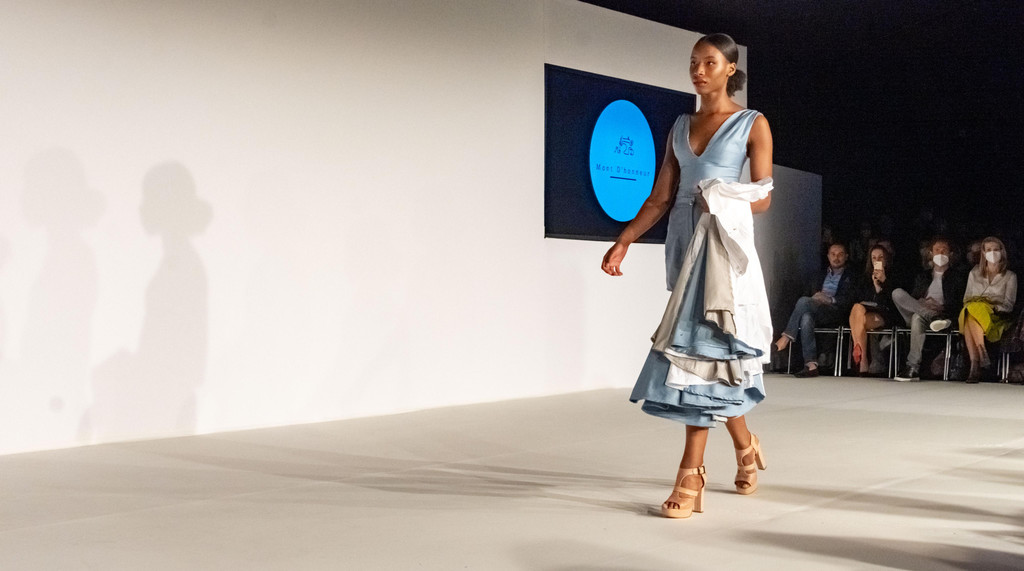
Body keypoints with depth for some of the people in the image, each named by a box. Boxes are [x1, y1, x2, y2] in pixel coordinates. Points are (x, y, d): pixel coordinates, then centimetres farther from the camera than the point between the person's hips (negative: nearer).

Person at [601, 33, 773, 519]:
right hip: (684, 242, 5)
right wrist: (623, 241, 2)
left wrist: (730, 203, -20)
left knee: (703, 349, -10)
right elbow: (660, 198, 11)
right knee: (708, 351, 8)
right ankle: (745, 446, 29)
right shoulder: (680, 126, 15)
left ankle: (691, 475, -8)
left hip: (724, 244, -5)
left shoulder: (753, 125, 2)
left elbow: (763, 198, -1)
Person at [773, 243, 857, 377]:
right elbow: (809, 293, 24)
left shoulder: (850, 277, 17)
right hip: (815, 313, 3)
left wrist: (830, 300, -15)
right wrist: (816, 297, 0)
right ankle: (811, 365, -43)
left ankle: (786, 338, -30)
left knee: (804, 301, -31)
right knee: (806, 318, -36)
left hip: (835, 312, -3)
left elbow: (849, 300, 1)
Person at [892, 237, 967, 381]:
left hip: (943, 312, -4)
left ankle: (913, 368, -44)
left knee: (918, 318, -40)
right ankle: (934, 317, -37)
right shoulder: (922, 276, 29)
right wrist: (923, 304, -6)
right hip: (917, 311, 4)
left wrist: (943, 308, -16)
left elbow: (960, 304, 5)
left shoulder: (957, 276, 17)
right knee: (897, 293, -24)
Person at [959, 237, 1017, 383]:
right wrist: (971, 305, -4)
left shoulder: (1010, 276, 15)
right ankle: (975, 366, -50)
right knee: (968, 314, -39)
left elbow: (1009, 304, 6)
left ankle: (978, 362, -47)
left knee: (973, 312, -39)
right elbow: (966, 298, 19)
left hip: (997, 316, -2)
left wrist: (994, 307, -12)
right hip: (972, 310, 2)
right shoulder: (974, 273, 24)